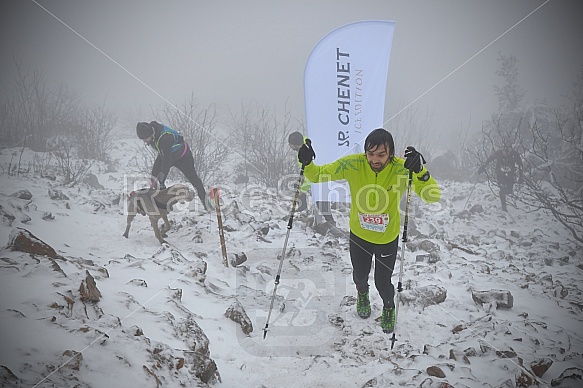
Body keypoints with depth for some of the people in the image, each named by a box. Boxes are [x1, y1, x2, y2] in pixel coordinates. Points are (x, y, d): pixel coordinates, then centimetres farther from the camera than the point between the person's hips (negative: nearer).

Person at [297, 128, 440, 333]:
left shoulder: (402, 169, -27)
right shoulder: (352, 165, -25)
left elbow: (433, 197, -31)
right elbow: (319, 175, -14)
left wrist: (420, 172, -48)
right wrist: (307, 164, -36)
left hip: (388, 238, -1)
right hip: (358, 235, 2)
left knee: (383, 282, 15)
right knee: (360, 276, 25)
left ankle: (389, 307, 51)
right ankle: (362, 293, 63)